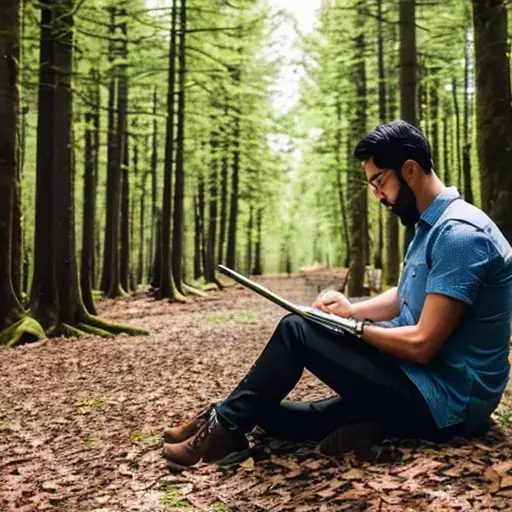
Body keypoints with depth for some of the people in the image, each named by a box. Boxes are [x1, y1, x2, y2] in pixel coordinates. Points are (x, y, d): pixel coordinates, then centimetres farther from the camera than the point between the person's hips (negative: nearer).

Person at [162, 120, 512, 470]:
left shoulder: (459, 234, -22)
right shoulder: (433, 225, 11)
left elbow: (422, 344, -25)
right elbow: (405, 298, 20)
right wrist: (350, 311, 3)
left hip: (443, 400, -10)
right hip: (426, 383, 10)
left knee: (296, 331, -10)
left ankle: (226, 424, 3)